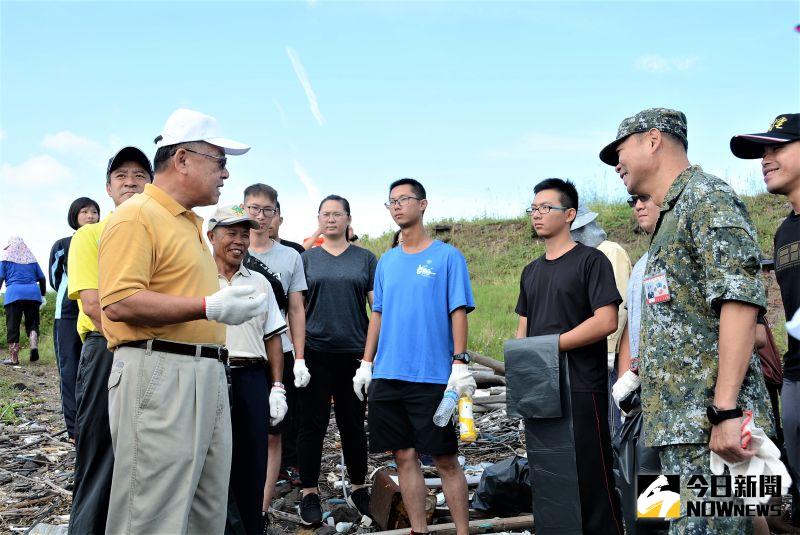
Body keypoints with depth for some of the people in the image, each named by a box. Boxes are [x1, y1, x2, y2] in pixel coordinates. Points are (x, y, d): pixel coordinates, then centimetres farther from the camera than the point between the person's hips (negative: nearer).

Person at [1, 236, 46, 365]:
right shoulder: (31, 259, 16)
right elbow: (42, 279, 16)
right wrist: (43, 295, 25)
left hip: (14, 295, -2)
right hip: (33, 294, 3)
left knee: (12, 326, 1)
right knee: (32, 323, 8)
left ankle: (13, 358, 1)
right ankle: (34, 346, -17)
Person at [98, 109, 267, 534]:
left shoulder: (190, 224, 22)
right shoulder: (137, 216, -9)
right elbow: (118, 303, -20)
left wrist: (230, 304, 17)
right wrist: (208, 307, -21)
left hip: (207, 377, 10)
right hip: (159, 375, -10)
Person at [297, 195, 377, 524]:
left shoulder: (365, 259, 8)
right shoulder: (307, 259, 9)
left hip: (354, 353, 0)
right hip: (315, 353, 0)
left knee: (353, 424, 8)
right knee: (313, 423, 2)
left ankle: (358, 488, 22)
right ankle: (309, 492, 13)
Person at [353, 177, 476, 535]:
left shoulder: (447, 256, -1)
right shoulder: (387, 261, 13)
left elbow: (458, 312, -5)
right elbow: (378, 314, 16)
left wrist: (460, 364, -13)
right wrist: (366, 364, 11)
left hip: (433, 376, -5)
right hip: (387, 376, 5)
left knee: (445, 459, 0)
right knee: (404, 456, 8)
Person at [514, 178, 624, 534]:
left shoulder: (590, 260, -4)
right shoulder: (531, 271, 17)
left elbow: (606, 321, -15)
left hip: (581, 389, -7)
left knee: (590, 479, -2)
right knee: (544, 480, 11)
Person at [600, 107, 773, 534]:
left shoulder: (707, 196, -6)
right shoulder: (672, 215, 24)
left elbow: (740, 299, -18)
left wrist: (726, 409, -23)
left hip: (708, 422, -10)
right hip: (681, 420, 10)